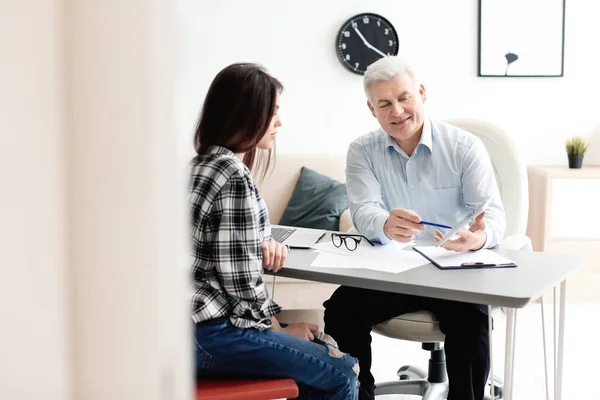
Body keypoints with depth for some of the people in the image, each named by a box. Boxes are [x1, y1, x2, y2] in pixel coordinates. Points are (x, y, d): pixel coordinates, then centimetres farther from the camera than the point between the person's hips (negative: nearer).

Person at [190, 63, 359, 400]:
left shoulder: (206, 162, 11)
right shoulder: (234, 175, -19)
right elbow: (241, 281, -19)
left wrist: (262, 243, 3)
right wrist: (279, 330, -3)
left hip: (202, 317, 10)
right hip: (205, 333, -10)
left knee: (323, 348, 16)